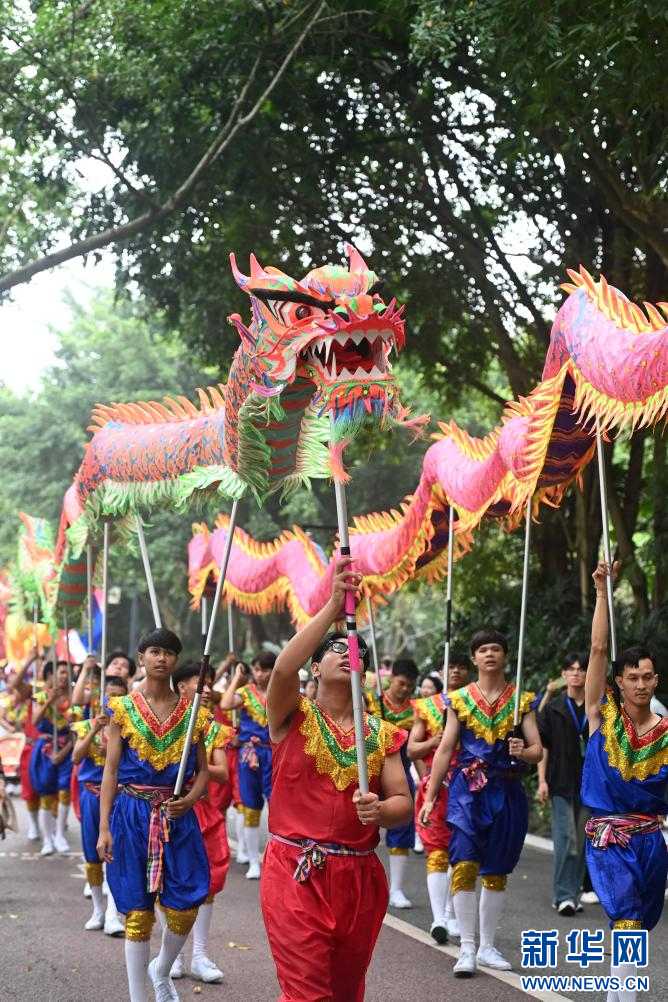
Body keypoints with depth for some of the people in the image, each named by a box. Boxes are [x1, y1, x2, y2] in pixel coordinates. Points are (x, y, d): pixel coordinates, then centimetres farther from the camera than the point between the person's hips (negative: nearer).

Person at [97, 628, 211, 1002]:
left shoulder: (193, 713, 5)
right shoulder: (124, 709, 1)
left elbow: (203, 771, 9)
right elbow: (111, 770, -1)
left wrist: (189, 800, -12)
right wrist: (104, 827, -7)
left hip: (178, 817, 2)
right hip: (133, 815, -2)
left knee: (185, 911, -1)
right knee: (138, 912, 1)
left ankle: (161, 970, 29)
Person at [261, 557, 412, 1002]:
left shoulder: (383, 733, 9)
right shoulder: (294, 717, 0)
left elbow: (404, 805, 5)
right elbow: (283, 669, -22)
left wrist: (379, 810, -19)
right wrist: (333, 608, -26)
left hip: (359, 877, 4)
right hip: (296, 872, -4)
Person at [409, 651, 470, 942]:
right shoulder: (426, 706, 9)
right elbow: (411, 750, 7)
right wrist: (433, 742, -12)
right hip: (436, 784, -2)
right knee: (437, 850, -12)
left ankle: (451, 915, 17)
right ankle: (438, 918, -19)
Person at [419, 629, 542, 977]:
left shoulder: (521, 700, 6)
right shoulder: (459, 699, 6)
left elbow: (538, 749, 1)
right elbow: (445, 749, 6)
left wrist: (523, 752, -23)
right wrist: (429, 798, 3)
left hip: (507, 791, 1)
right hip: (467, 790, -1)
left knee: (496, 872, 8)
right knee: (464, 865, -14)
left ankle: (487, 947, 19)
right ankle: (466, 948, -8)